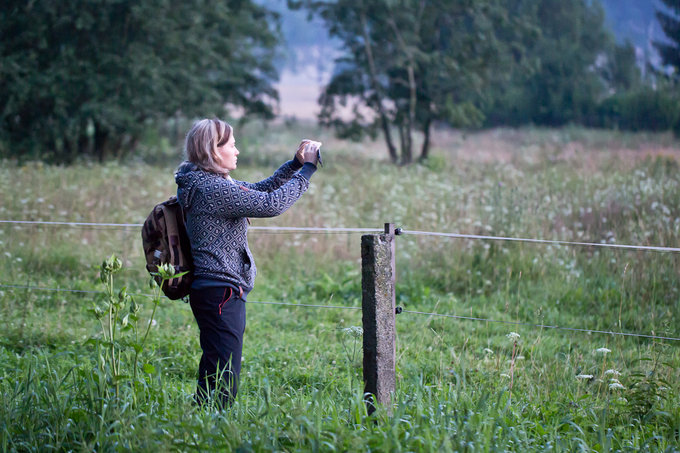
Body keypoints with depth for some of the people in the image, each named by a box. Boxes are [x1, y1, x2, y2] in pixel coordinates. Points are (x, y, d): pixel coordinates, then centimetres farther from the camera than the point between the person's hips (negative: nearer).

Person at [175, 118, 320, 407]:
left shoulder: (213, 184, 15)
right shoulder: (213, 189, -16)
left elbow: (261, 190, 23)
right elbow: (271, 204, -19)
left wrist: (295, 164, 11)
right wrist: (307, 169, -9)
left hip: (214, 292, 11)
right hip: (221, 292, -11)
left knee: (213, 376, 16)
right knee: (223, 383, -12)